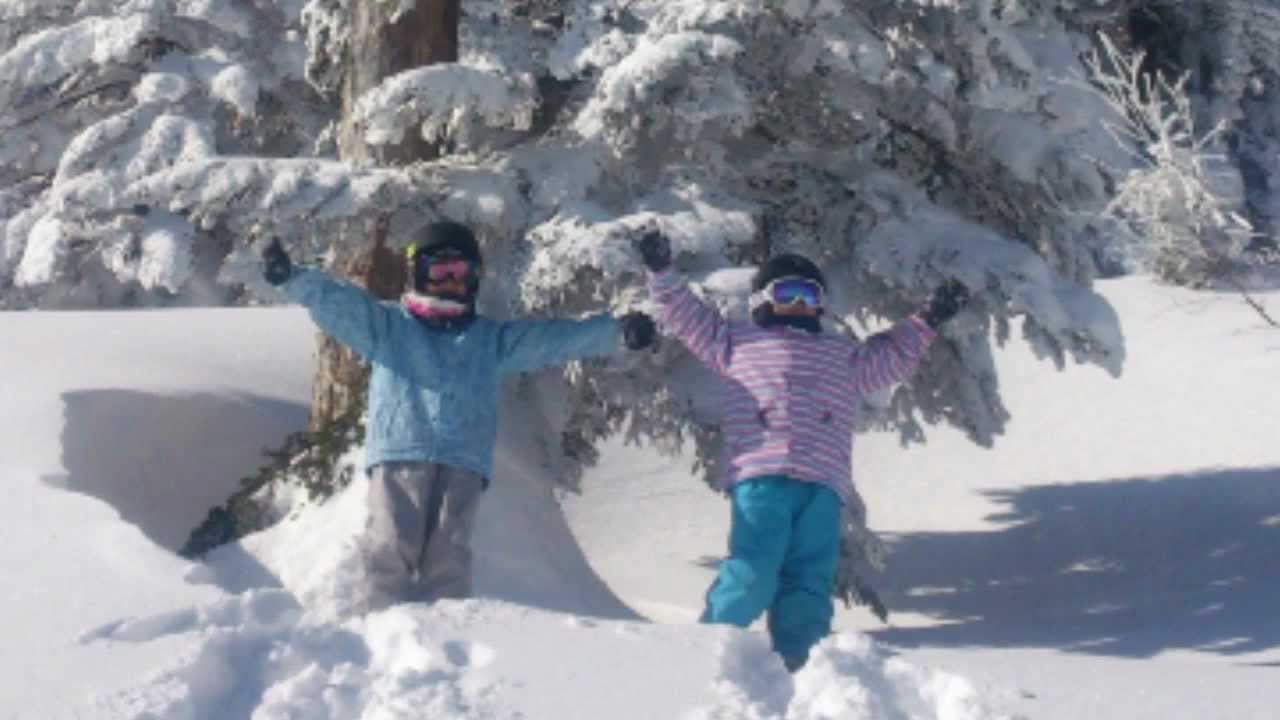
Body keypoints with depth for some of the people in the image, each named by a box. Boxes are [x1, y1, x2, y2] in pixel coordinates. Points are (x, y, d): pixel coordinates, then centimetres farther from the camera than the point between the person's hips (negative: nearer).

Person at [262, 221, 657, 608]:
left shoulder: (493, 339, 24)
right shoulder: (387, 325, 18)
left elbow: (555, 338, 17)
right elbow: (335, 301, 5)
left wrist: (616, 329, 5)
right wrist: (292, 277, -13)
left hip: (463, 463, 2)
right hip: (397, 452, -2)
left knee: (448, 559, -6)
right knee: (391, 549, -13)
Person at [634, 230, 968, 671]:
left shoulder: (843, 355, 34)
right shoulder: (738, 342, 25)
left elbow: (895, 357, 43)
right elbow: (685, 316, 25)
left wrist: (926, 321, 36)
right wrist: (662, 271, 16)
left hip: (821, 485, 4)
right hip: (759, 478, -3)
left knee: (808, 584, -5)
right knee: (752, 573, -18)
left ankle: (798, 666, -4)